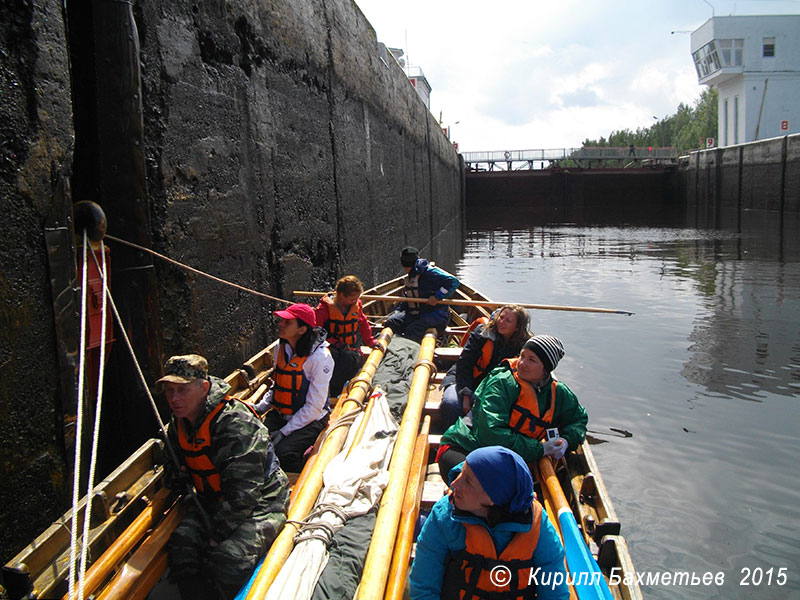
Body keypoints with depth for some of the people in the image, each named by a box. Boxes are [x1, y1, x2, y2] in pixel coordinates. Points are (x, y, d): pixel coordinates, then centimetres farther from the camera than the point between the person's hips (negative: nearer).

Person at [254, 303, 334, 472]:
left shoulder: (320, 356, -20)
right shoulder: (281, 347, 2)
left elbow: (314, 406, -19)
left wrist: (283, 432, -21)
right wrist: (261, 407, 0)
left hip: (310, 420, -6)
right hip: (280, 414, 6)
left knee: (283, 451, -29)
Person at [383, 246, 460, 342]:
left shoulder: (429, 272, -13)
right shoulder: (409, 278, 14)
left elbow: (454, 281, -20)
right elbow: (406, 299, 24)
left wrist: (437, 297, -24)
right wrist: (397, 312, 10)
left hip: (434, 315, -8)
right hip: (414, 315, 8)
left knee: (412, 331, -31)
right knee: (390, 322, -11)